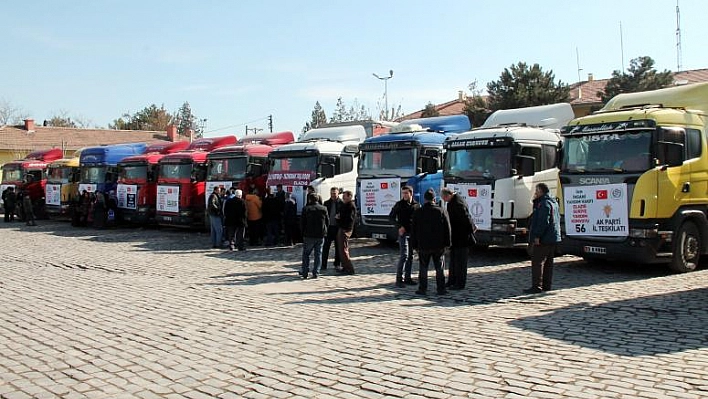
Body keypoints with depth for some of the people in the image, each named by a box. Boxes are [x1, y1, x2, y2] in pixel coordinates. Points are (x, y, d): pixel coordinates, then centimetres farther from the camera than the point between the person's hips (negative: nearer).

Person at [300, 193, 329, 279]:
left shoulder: (306, 209, -7)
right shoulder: (324, 209, 1)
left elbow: (302, 223, -4)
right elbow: (327, 221, 7)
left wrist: (303, 233, 9)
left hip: (309, 236, -2)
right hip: (321, 236, 2)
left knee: (306, 254, 10)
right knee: (318, 254, 8)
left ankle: (305, 272, 8)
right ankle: (316, 273, 6)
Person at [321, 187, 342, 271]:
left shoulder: (341, 203, 0)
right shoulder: (326, 203, 9)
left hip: (338, 227, -2)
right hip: (329, 227, 2)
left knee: (338, 246, 7)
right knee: (326, 246, 0)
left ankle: (337, 264, 17)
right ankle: (324, 264, 3)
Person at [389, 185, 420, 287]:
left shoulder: (417, 205, 6)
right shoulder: (399, 204, -2)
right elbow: (391, 216, 0)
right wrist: (399, 226, -12)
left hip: (413, 233, 4)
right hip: (403, 233, -4)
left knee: (410, 256, 9)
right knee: (404, 255, -12)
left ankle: (408, 278, 17)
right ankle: (399, 279, -8)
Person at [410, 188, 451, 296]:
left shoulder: (418, 212, -1)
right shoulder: (442, 212, -2)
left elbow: (413, 230, 1)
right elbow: (447, 229, 0)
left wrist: (414, 244, 8)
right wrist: (446, 244, 7)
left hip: (423, 246, 0)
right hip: (438, 246, 0)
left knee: (423, 268, 7)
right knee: (439, 269, 8)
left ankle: (422, 289, 7)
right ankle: (441, 289, 10)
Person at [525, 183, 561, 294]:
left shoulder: (544, 203, -15)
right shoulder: (554, 202, 18)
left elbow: (543, 222, -22)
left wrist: (537, 236, -22)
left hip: (544, 239, -10)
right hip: (553, 238, 10)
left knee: (537, 262, -8)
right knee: (548, 262, 13)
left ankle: (537, 286, -10)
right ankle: (546, 285, 17)